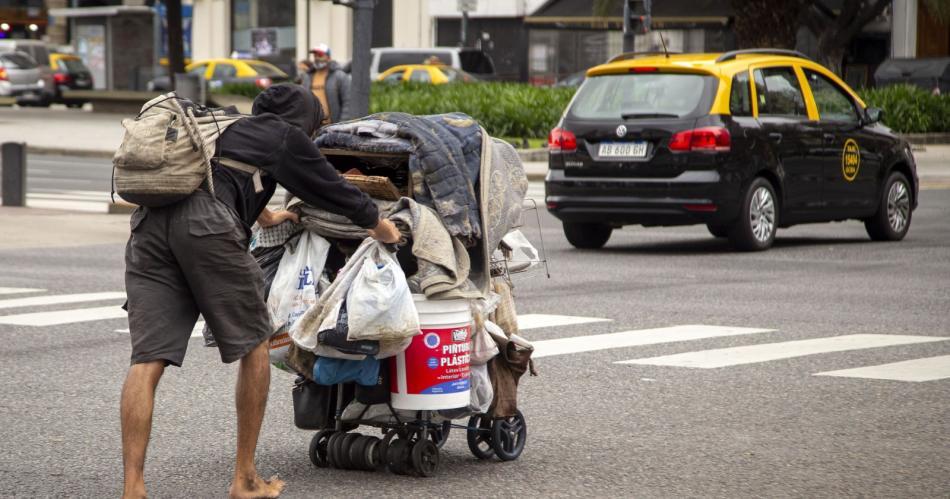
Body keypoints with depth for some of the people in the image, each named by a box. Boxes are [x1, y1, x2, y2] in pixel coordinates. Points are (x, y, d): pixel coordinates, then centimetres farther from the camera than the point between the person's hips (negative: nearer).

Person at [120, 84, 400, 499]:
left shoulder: (226, 129, 38)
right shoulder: (286, 136, 18)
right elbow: (330, 188, 25)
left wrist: (263, 215, 77)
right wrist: (381, 227, 43)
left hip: (149, 222, 6)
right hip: (206, 225, -6)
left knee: (147, 360, -2)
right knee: (253, 344, 12)